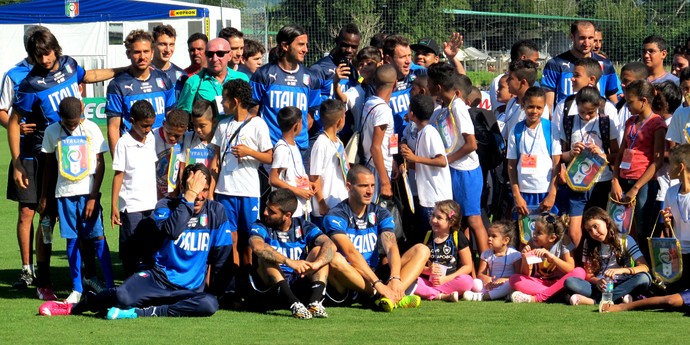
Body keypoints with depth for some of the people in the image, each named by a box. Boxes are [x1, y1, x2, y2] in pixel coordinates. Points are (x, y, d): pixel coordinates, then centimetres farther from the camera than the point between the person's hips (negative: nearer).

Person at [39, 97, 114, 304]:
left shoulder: (91, 129, -3)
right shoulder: (52, 132, 3)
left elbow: (100, 164, -2)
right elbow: (49, 165, 13)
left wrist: (93, 197, -7)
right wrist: (44, 197, 14)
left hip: (88, 192, -2)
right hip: (64, 193, 2)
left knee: (98, 238, -6)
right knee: (72, 240, 3)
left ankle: (110, 286, -3)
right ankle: (77, 289, 8)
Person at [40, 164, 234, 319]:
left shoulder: (216, 212, 3)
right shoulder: (166, 206, -2)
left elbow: (222, 257, 8)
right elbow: (171, 231, -25)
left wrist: (214, 291, 9)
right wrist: (188, 198, -23)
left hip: (190, 290, 1)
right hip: (159, 278, -1)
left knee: (209, 305, -36)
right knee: (122, 296, -30)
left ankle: (140, 313, -29)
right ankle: (74, 307, 2)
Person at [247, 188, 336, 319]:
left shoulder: (303, 227, 5)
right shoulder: (261, 227, -1)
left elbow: (330, 246, -13)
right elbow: (257, 246, -26)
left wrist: (315, 264, -34)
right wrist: (289, 262, -39)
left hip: (300, 288, 2)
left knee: (318, 250, -12)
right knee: (266, 256, -24)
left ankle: (315, 302, -35)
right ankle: (293, 304, -42)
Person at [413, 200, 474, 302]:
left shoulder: (458, 237, 2)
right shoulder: (426, 236, 8)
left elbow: (468, 266, -1)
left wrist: (447, 278, -11)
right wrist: (428, 270, -13)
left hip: (450, 281, -1)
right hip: (428, 280, 1)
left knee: (467, 281, -34)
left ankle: (428, 293, -27)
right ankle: (442, 296, -31)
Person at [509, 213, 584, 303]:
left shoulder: (563, 244, -10)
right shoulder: (533, 244, -4)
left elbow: (571, 269, -20)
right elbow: (526, 274, -4)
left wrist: (551, 256, -31)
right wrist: (525, 259, -25)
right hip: (539, 282, 2)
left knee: (579, 272, -31)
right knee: (514, 279, -22)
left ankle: (536, 298, -36)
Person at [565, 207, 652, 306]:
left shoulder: (625, 240, 1)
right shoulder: (589, 244, 9)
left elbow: (644, 268, -10)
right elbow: (588, 274, 5)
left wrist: (620, 270, -27)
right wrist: (597, 281, -19)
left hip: (622, 286, -1)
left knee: (645, 278, -32)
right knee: (569, 282, -24)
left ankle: (594, 300, -36)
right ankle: (619, 298, -37)